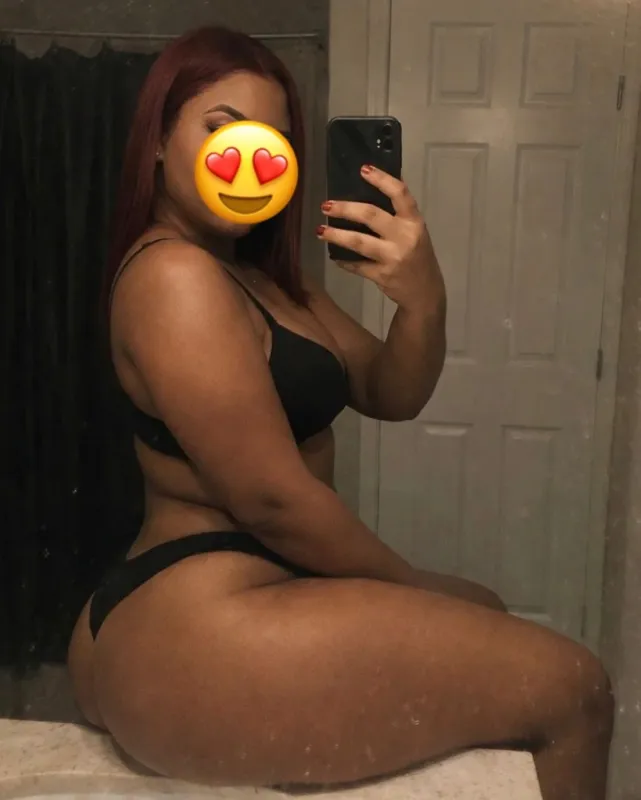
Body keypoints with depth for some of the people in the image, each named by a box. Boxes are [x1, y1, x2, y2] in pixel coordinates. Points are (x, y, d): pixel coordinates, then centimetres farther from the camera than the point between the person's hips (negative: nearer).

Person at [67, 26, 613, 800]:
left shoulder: (265, 277, 15)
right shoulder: (172, 274, -16)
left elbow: (390, 396, 6)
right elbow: (273, 499, -19)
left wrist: (422, 301, -16)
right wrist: (411, 589, -4)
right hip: (202, 634, -11)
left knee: (480, 612, 27)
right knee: (571, 688, -6)